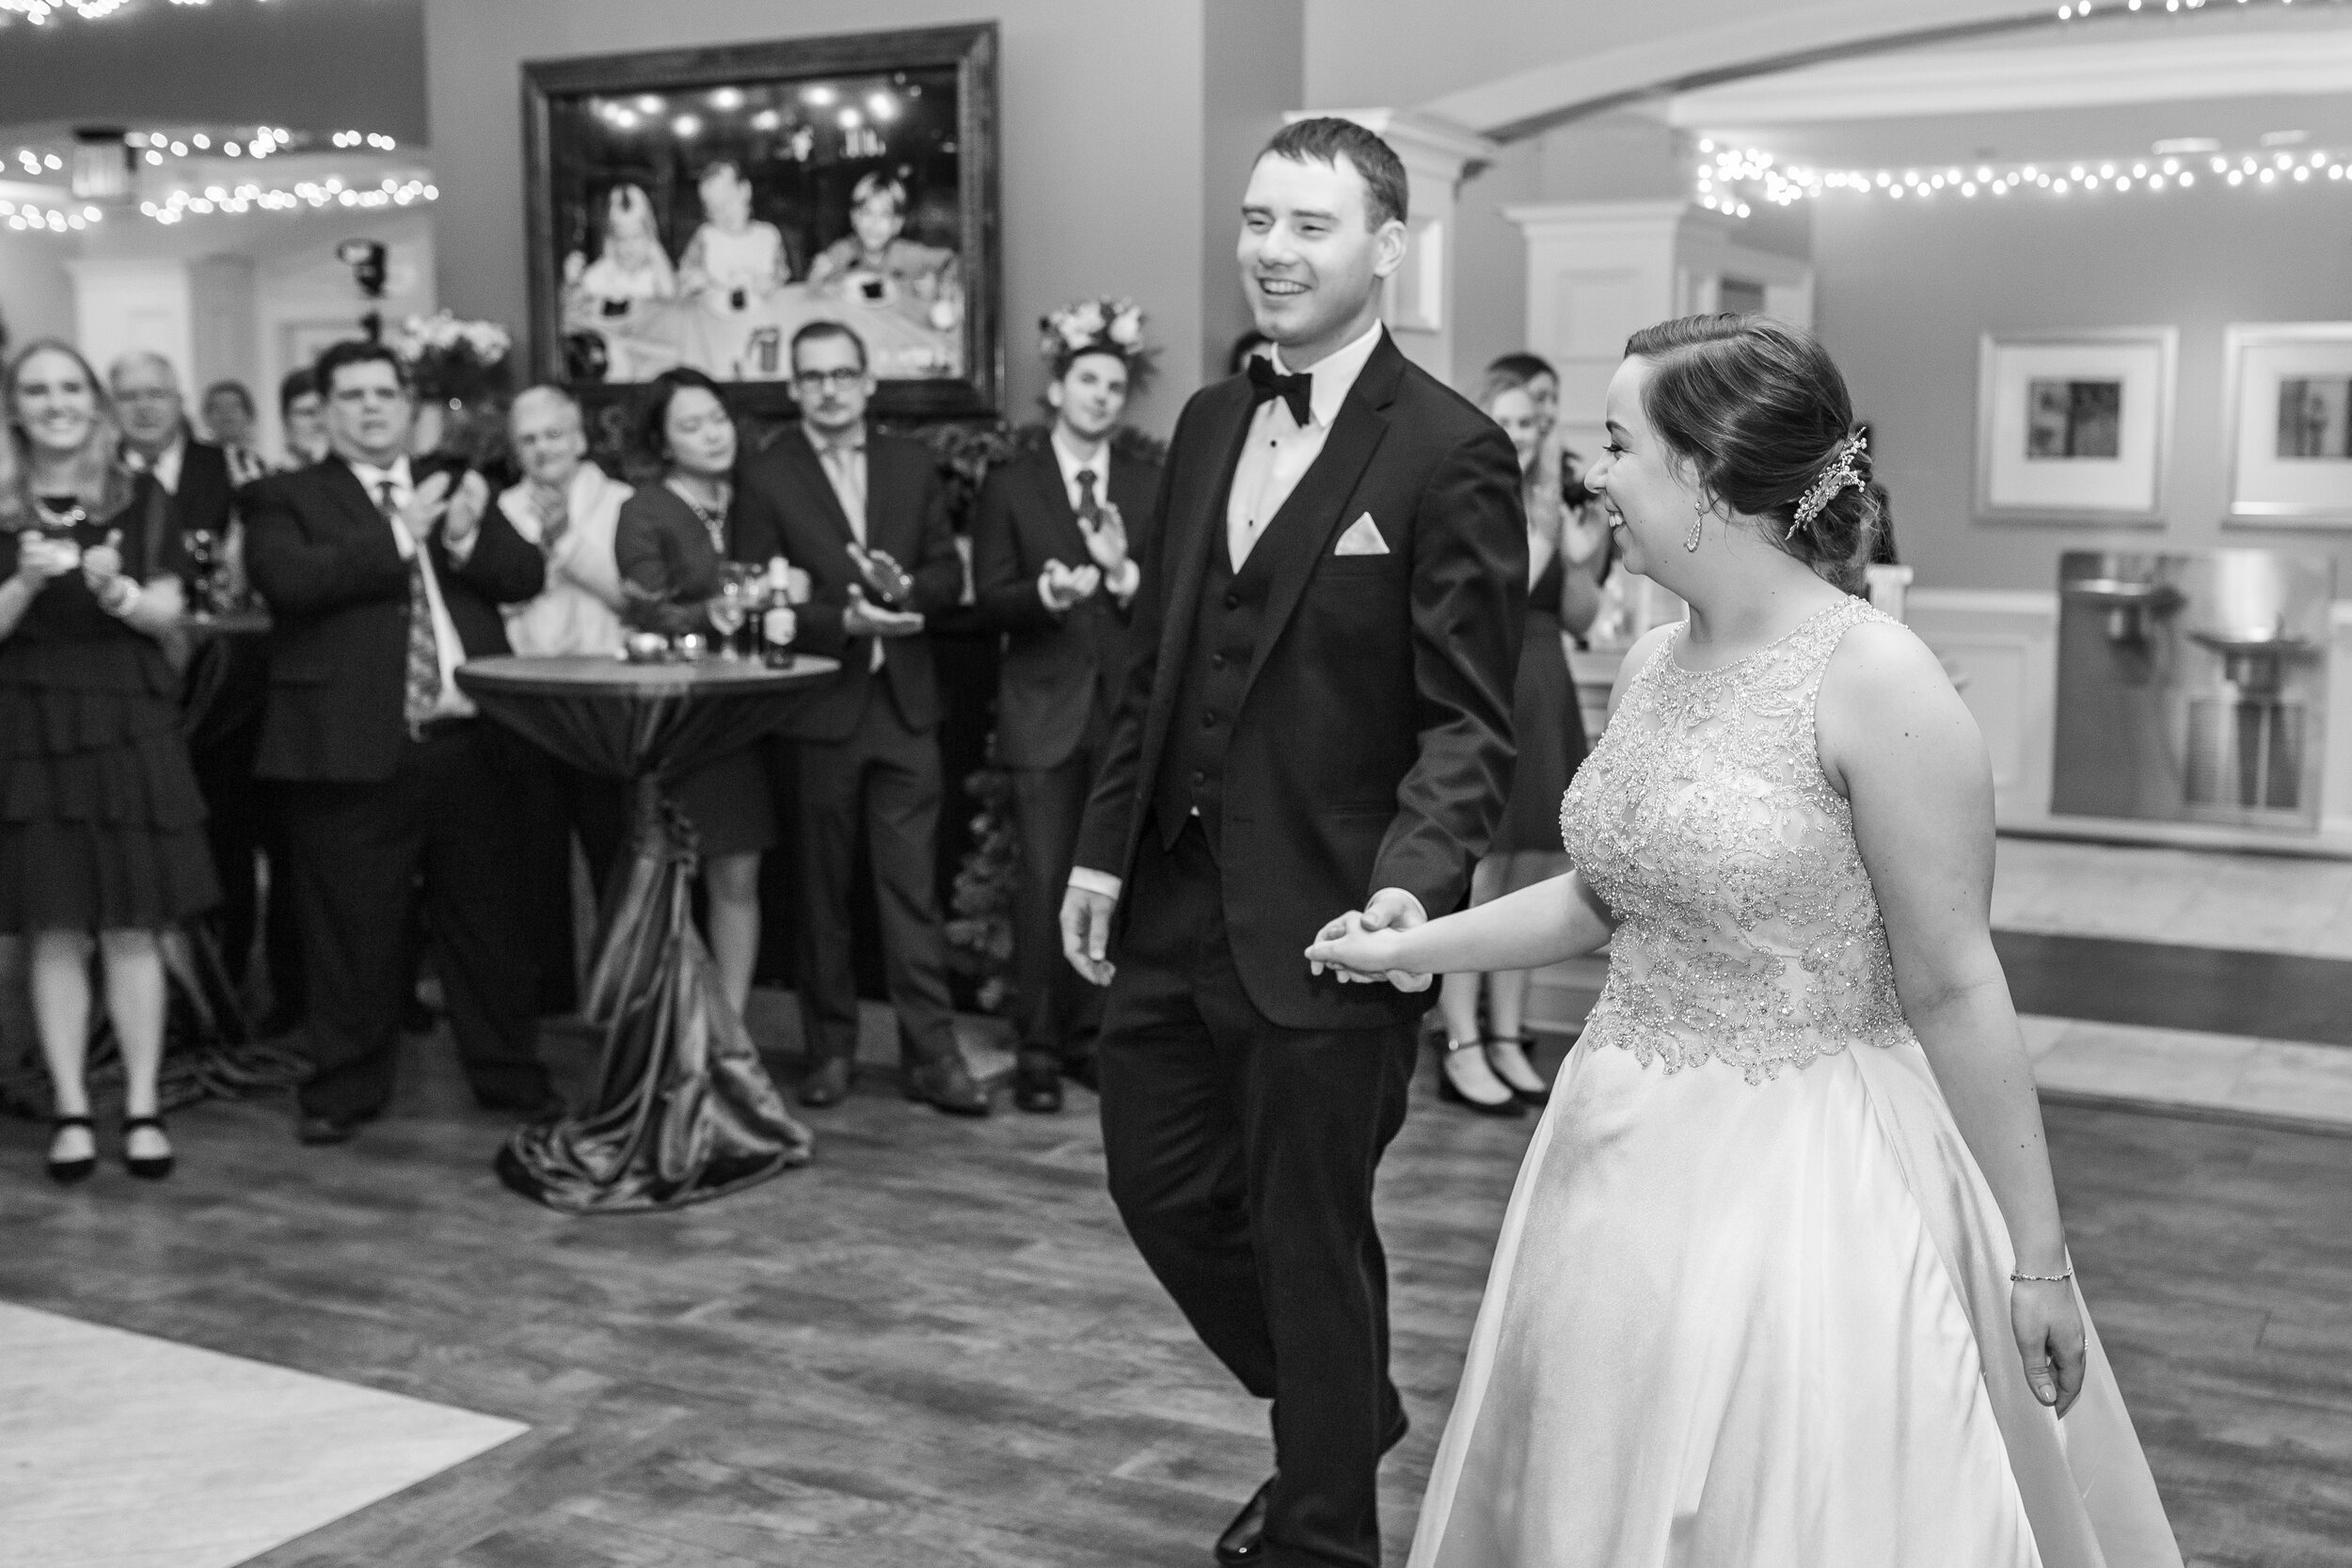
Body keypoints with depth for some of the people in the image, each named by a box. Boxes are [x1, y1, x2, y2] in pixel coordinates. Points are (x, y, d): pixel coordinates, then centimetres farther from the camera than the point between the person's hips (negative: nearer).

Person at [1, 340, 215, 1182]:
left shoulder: (139, 497, 6)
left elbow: (167, 611, 0)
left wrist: (116, 591, -19)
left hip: (128, 724, 0)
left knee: (133, 927, 1)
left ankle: (142, 1108, 8)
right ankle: (71, 1111, 9)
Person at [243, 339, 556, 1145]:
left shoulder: (456, 488, 16)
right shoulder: (284, 498, 4)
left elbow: (527, 574, 6)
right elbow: (288, 580, -14)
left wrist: (466, 537, -13)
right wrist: (398, 536, -14)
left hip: (467, 739, 3)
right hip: (351, 745, -3)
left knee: (486, 917, 11)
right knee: (352, 927, 4)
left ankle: (508, 1073, 23)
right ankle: (345, 1087, 17)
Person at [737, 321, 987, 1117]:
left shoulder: (912, 464, 9)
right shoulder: (766, 477, -1)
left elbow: (948, 574, 8)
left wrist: (905, 588, -13)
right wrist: (844, 619, -18)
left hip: (904, 702, 2)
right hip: (815, 707, -2)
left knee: (913, 885, 1)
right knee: (821, 888, 8)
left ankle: (931, 1053, 5)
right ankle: (829, 1049, 19)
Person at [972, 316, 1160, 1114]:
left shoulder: (1152, 487, 10)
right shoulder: (1009, 486, 5)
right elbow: (991, 599, -4)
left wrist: (1122, 570, -15)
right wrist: (1048, 593, -22)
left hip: (1129, 709, 2)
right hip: (1045, 709, -2)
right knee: (1045, 884, -3)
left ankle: (1089, 1036, 18)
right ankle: (1038, 1048, 6)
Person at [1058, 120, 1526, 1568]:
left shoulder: (1450, 453, -12)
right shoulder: (1211, 421, 10)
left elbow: (1468, 718, -14)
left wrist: (1416, 877, -29)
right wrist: (1106, 846, 10)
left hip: (1322, 917, -7)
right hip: (1176, 898, 7)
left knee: (1311, 1235, 7)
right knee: (1161, 1185, 17)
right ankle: (1345, 1413, 43)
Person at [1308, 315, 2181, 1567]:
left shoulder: (1876, 682, -17)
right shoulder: (1652, 663, 4)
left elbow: (1957, 990, -15)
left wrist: (2037, 1258, -10)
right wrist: (1409, 947, 15)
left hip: (1802, 1179, -7)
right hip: (1631, 1167, 7)